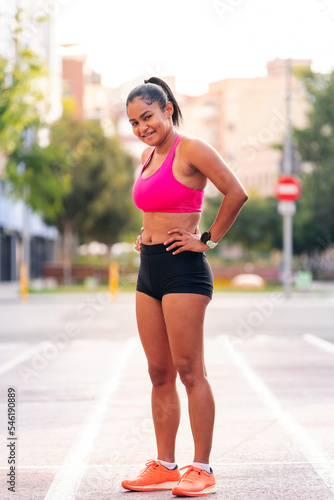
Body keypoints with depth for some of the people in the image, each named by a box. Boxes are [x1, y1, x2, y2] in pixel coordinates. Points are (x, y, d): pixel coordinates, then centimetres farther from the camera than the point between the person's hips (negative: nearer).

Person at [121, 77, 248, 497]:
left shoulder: (190, 150, -9)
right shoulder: (148, 155, 16)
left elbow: (236, 193, -16)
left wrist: (208, 240, -11)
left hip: (183, 270, -8)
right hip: (149, 270, 9)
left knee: (190, 371, -7)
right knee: (159, 373, 9)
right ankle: (164, 466, 14)